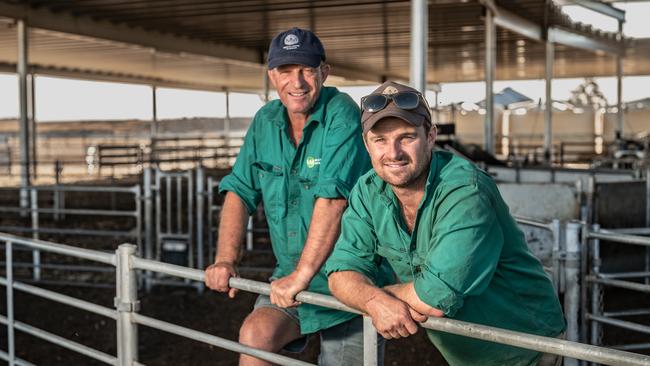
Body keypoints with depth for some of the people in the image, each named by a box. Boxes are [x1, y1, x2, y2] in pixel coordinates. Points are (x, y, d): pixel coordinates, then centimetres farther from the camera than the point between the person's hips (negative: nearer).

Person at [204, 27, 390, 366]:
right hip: (290, 275, 5)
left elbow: (332, 198, -25)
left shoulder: (341, 115, -16)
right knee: (255, 333, -18)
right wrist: (226, 261, -7)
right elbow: (240, 191, 6)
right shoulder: (265, 121, 5)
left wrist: (301, 275, -29)